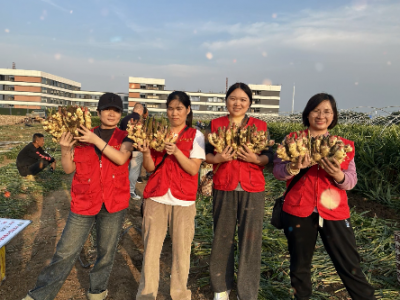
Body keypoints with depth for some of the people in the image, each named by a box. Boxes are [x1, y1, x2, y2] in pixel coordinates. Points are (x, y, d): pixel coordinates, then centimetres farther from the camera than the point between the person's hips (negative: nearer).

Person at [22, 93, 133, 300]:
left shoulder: (125, 138, 1)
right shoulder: (83, 136, 3)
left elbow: (121, 158, -19)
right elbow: (69, 169, 2)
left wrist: (95, 140, -25)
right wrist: (65, 150, -15)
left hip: (113, 204, 0)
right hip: (84, 203, 0)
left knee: (106, 252, 14)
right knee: (65, 252, 5)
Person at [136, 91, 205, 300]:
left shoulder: (195, 136, 1)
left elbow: (193, 169, -9)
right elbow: (150, 168, 2)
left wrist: (176, 152, -23)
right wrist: (146, 152, -18)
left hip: (183, 201, -1)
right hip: (156, 198, 2)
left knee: (181, 249, 6)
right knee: (150, 248, 4)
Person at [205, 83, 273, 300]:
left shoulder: (260, 126, 3)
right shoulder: (216, 125, 4)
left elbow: (269, 158, 1)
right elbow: (206, 155, 4)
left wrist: (256, 158, -19)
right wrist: (218, 158, -17)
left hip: (252, 190, 0)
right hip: (224, 189, 1)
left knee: (250, 241, 3)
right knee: (222, 238, 11)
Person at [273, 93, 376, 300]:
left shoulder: (344, 145, 5)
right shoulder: (293, 140, 0)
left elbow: (351, 180, 1)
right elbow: (277, 171, -5)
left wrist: (338, 175, -21)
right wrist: (294, 167, -25)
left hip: (334, 212, 1)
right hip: (298, 211, 0)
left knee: (349, 265, 8)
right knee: (299, 264, 16)